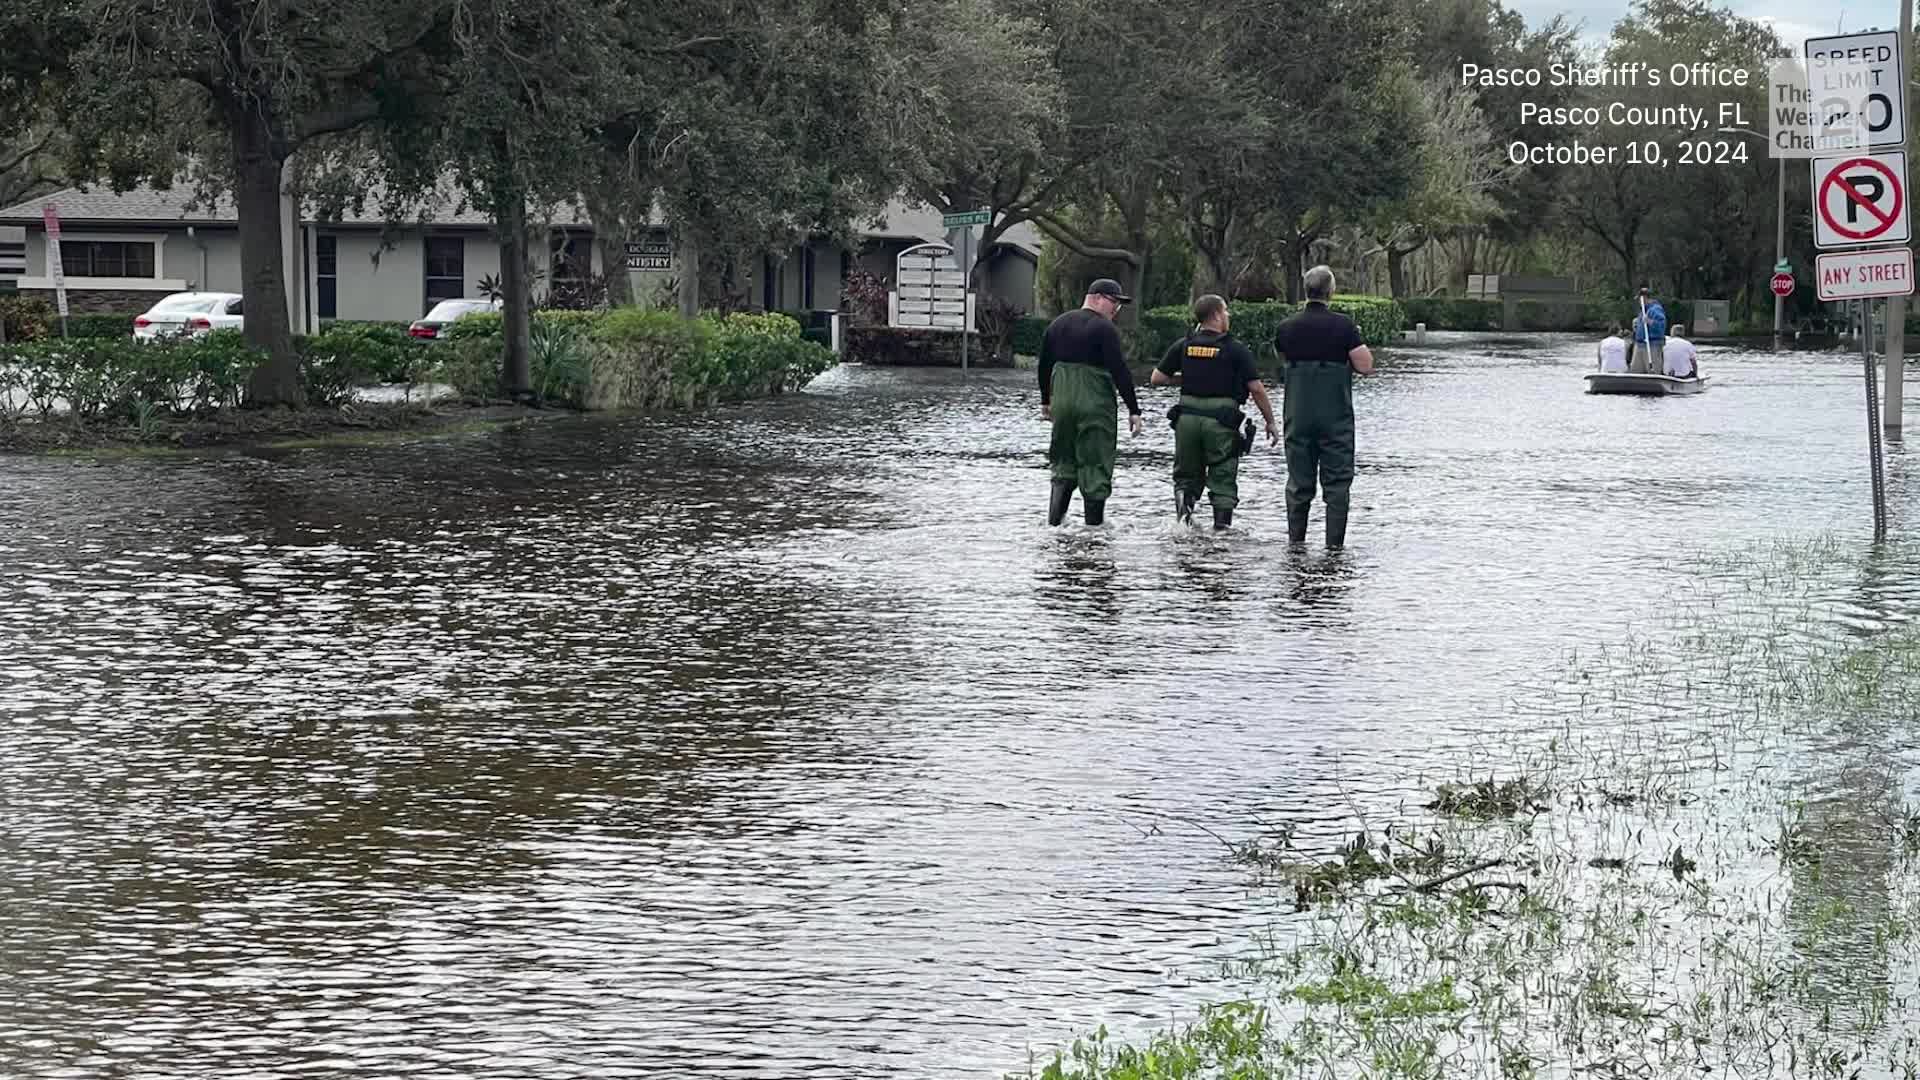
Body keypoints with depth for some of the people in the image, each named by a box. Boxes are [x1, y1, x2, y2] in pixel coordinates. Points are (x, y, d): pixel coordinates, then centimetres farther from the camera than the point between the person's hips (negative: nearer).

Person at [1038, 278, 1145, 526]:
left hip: (1062, 404, 6)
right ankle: (1094, 521, 3)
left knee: (1063, 461, 16)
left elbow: (1044, 366, 18)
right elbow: (1120, 372, -15)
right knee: (1096, 464, 1)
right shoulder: (1104, 329, -11)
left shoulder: (1058, 324, 11)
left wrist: (1046, 400, 28)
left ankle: (1055, 516, 8)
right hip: (1095, 406, -6)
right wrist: (1133, 409, -12)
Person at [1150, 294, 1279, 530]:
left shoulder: (1183, 346, 5)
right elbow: (1256, 388, -6)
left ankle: (1184, 497, -13)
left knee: (1187, 474, 16)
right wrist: (1270, 422, 3)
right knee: (1223, 478, 7)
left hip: (1188, 417, 3)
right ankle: (1222, 525, 0)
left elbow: (1157, 378, 8)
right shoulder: (1236, 349, -5)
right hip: (1221, 420, -3)